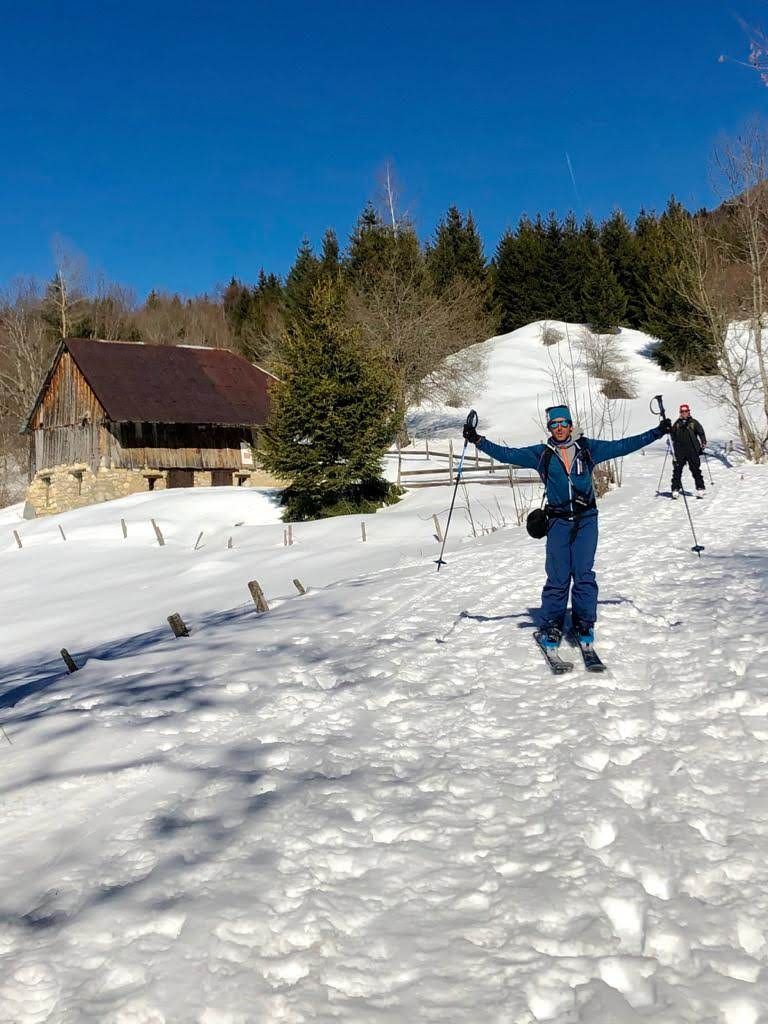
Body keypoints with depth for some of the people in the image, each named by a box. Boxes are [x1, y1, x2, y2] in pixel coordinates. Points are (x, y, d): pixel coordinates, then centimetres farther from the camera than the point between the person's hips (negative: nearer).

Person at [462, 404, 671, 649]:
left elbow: (622, 446, 10)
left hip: (586, 519, 1)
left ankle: (584, 624, 9)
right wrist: (478, 441, -8)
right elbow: (508, 455, 1)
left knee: (584, 574, -4)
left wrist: (657, 432, 9)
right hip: (558, 521, 0)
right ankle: (551, 626, 10)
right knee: (558, 577, -3)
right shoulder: (541, 454, 5)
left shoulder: (588, 448, 7)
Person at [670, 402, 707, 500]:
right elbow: (672, 435, 17)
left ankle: (700, 489, 6)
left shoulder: (694, 422, 6)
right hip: (679, 452, 2)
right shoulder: (677, 424, 11)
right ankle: (676, 489, 2)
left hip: (692, 451, -1)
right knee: (677, 471, -2)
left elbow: (701, 433, 6)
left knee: (696, 470, 1)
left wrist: (703, 443, -5)